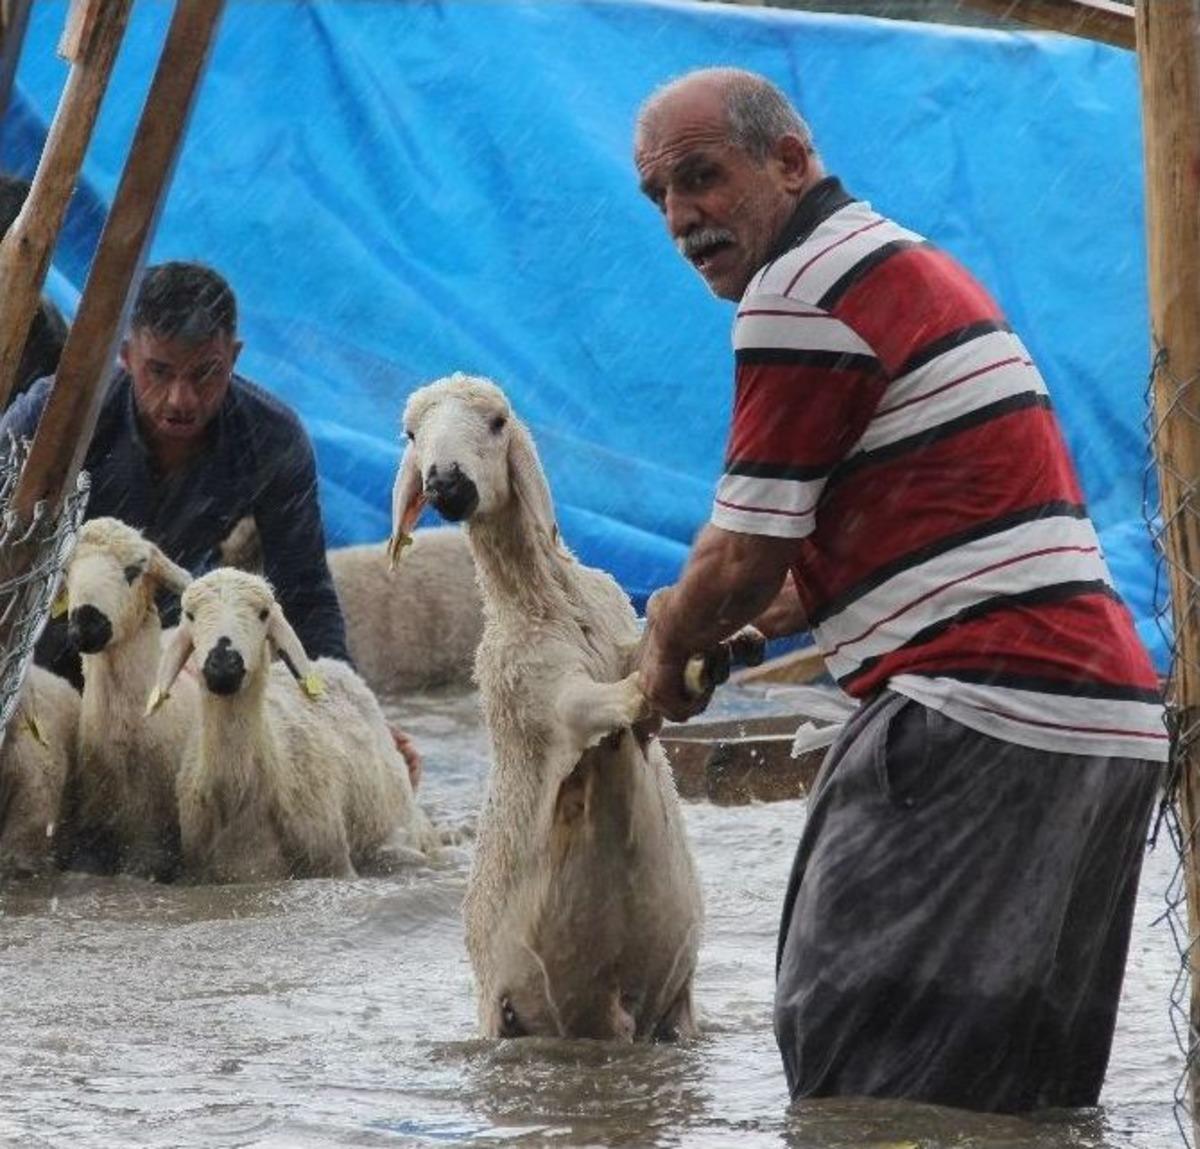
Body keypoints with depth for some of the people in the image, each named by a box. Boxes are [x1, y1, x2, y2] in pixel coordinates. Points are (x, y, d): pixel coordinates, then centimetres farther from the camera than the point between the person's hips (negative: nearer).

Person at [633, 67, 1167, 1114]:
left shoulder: (799, 292, -8)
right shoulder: (905, 262, 23)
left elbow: (744, 561, -6)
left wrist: (670, 648, 12)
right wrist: (759, 617, 28)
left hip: (983, 715, -10)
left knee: (857, 1058, -8)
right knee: (1025, 1096, 13)